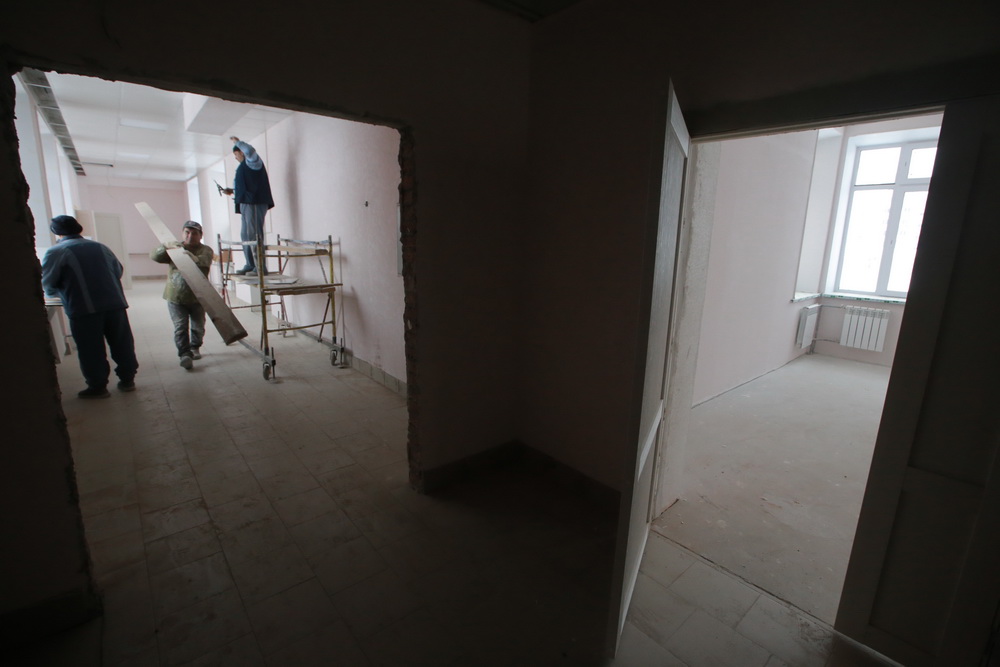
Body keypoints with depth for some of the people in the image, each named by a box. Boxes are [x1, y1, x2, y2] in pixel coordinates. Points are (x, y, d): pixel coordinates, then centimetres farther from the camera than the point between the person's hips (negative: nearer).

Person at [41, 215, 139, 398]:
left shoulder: (55, 252, -1)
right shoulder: (101, 247, 13)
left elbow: (47, 285, 2)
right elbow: (118, 271, 21)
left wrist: (65, 290, 23)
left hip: (84, 309, -4)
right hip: (115, 303, 4)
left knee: (91, 349, 6)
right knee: (121, 343, 12)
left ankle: (98, 387, 13)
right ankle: (127, 380, 20)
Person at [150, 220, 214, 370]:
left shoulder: (205, 250, -2)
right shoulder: (174, 248, 5)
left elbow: (205, 261, -25)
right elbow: (153, 255, -7)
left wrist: (194, 258, -48)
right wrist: (167, 247, -25)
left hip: (197, 297, 0)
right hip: (175, 297, 0)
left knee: (198, 327, 12)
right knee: (180, 327, -9)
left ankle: (195, 347, 35)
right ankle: (185, 354, -10)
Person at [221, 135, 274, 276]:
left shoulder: (253, 162, -1)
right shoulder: (244, 167, 28)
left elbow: (249, 150, -23)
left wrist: (237, 142, -6)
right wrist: (232, 191, 22)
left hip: (254, 203, -11)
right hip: (246, 204, 11)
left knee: (254, 235, -14)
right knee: (245, 236, 11)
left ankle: (260, 267, -15)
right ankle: (249, 265, 14)